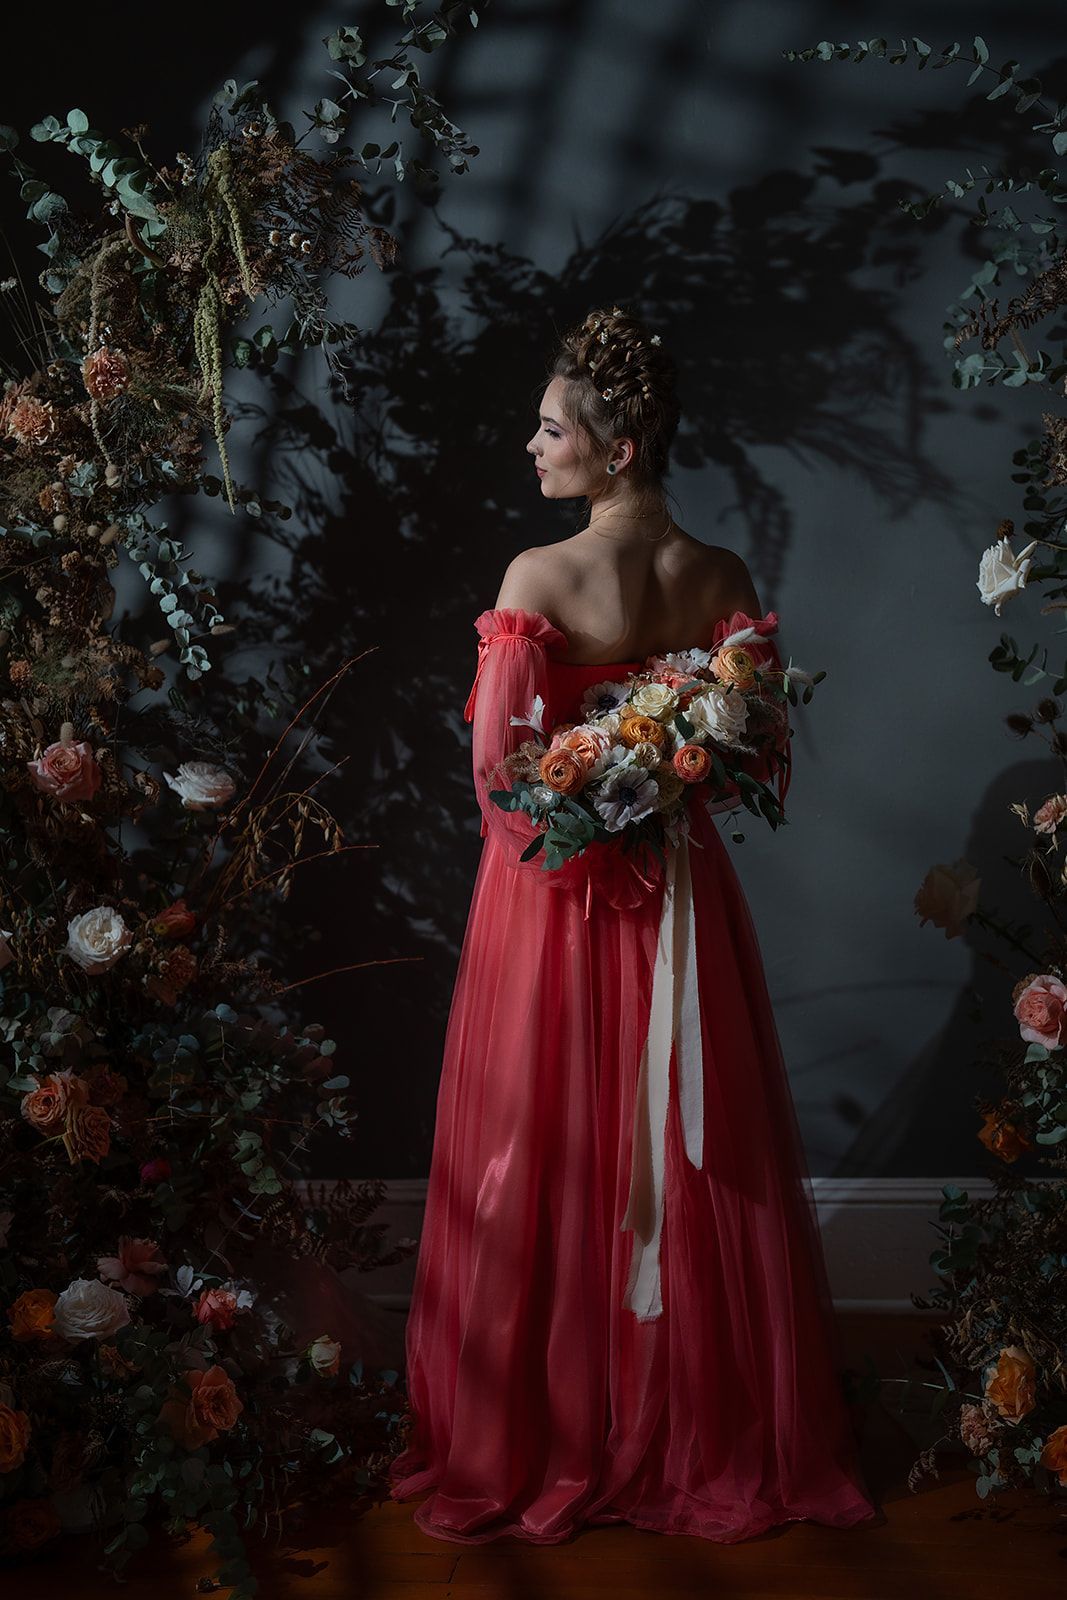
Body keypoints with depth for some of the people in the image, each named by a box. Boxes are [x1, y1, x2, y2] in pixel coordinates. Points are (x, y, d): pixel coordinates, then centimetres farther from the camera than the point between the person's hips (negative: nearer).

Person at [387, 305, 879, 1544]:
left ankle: (539, 1444, 21)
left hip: (552, 895, -4)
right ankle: (711, 1434, 27)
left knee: (545, 1168, 8)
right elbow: (760, 759, -4)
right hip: (678, 891, 4)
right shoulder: (722, 580, -3)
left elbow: (494, 766, -17)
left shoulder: (537, 578, -15)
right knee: (695, 1162, 14)